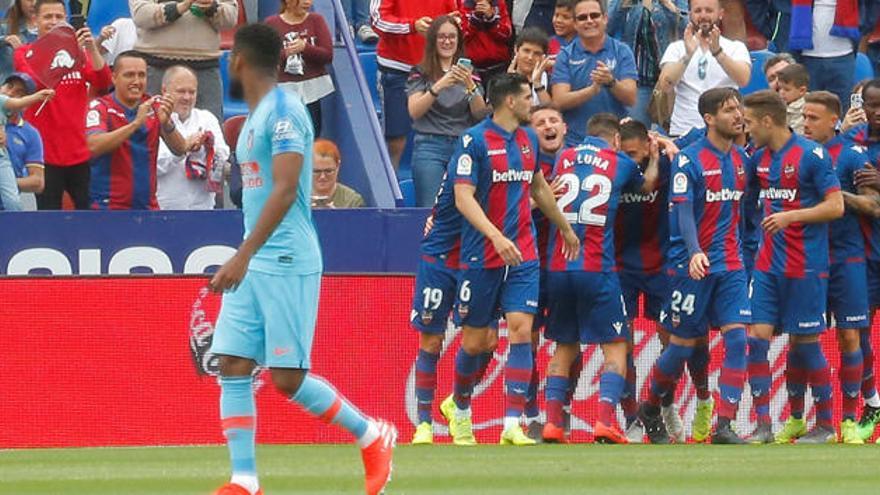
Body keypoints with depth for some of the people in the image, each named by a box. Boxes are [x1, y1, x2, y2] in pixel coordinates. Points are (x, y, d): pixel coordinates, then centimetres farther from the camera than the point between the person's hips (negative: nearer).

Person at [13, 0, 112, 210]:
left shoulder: (79, 52, 13)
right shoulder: (25, 54, 1)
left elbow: (103, 83, -3)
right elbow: (37, 81, -19)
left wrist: (92, 49, -19)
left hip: (80, 153, 3)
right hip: (45, 153, -3)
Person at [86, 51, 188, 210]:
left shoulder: (155, 106, 7)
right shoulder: (99, 107, -6)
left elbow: (180, 149, -1)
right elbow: (94, 146, -24)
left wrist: (166, 122, -22)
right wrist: (136, 123, -32)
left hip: (148, 207, 4)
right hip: (107, 207, -4)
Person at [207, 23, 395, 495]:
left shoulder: (284, 111, -13)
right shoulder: (255, 117, 17)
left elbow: (285, 190, -23)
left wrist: (244, 255, -28)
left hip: (286, 262, -9)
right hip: (252, 264, 9)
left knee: (287, 378, -8)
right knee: (233, 367, -1)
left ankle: (373, 435, 11)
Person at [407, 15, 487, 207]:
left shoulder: (469, 72, 14)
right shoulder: (421, 73, 7)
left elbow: (480, 114, 4)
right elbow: (414, 111, -6)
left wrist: (470, 86, -13)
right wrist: (439, 86, -18)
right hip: (430, 146, -2)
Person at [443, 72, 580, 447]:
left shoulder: (528, 139, 10)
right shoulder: (474, 141, -10)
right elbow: (463, 198, -17)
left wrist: (566, 229, 37)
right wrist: (497, 237, -30)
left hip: (523, 257, 5)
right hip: (482, 258, -4)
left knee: (521, 330, -10)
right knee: (475, 341, 5)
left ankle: (512, 425, -13)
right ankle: (459, 408, 32)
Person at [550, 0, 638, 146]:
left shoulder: (621, 52, 3)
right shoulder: (566, 56, 3)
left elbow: (630, 99, -5)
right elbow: (559, 101, -8)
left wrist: (611, 82, -25)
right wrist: (593, 89, -23)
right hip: (574, 143, 0)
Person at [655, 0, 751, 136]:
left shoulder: (736, 48, 6)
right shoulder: (677, 48, 8)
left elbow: (743, 79, -14)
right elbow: (665, 86, -8)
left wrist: (717, 52, -29)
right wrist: (688, 55, -23)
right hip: (683, 132, 1)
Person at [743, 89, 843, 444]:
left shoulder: (811, 155, -10)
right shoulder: (759, 159, 10)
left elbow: (836, 206, -14)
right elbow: (748, 201, 27)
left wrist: (790, 216, -20)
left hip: (805, 266, -6)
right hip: (768, 265, 6)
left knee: (805, 343, -1)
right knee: (757, 337, -3)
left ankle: (825, 425, 11)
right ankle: (763, 425, 0)